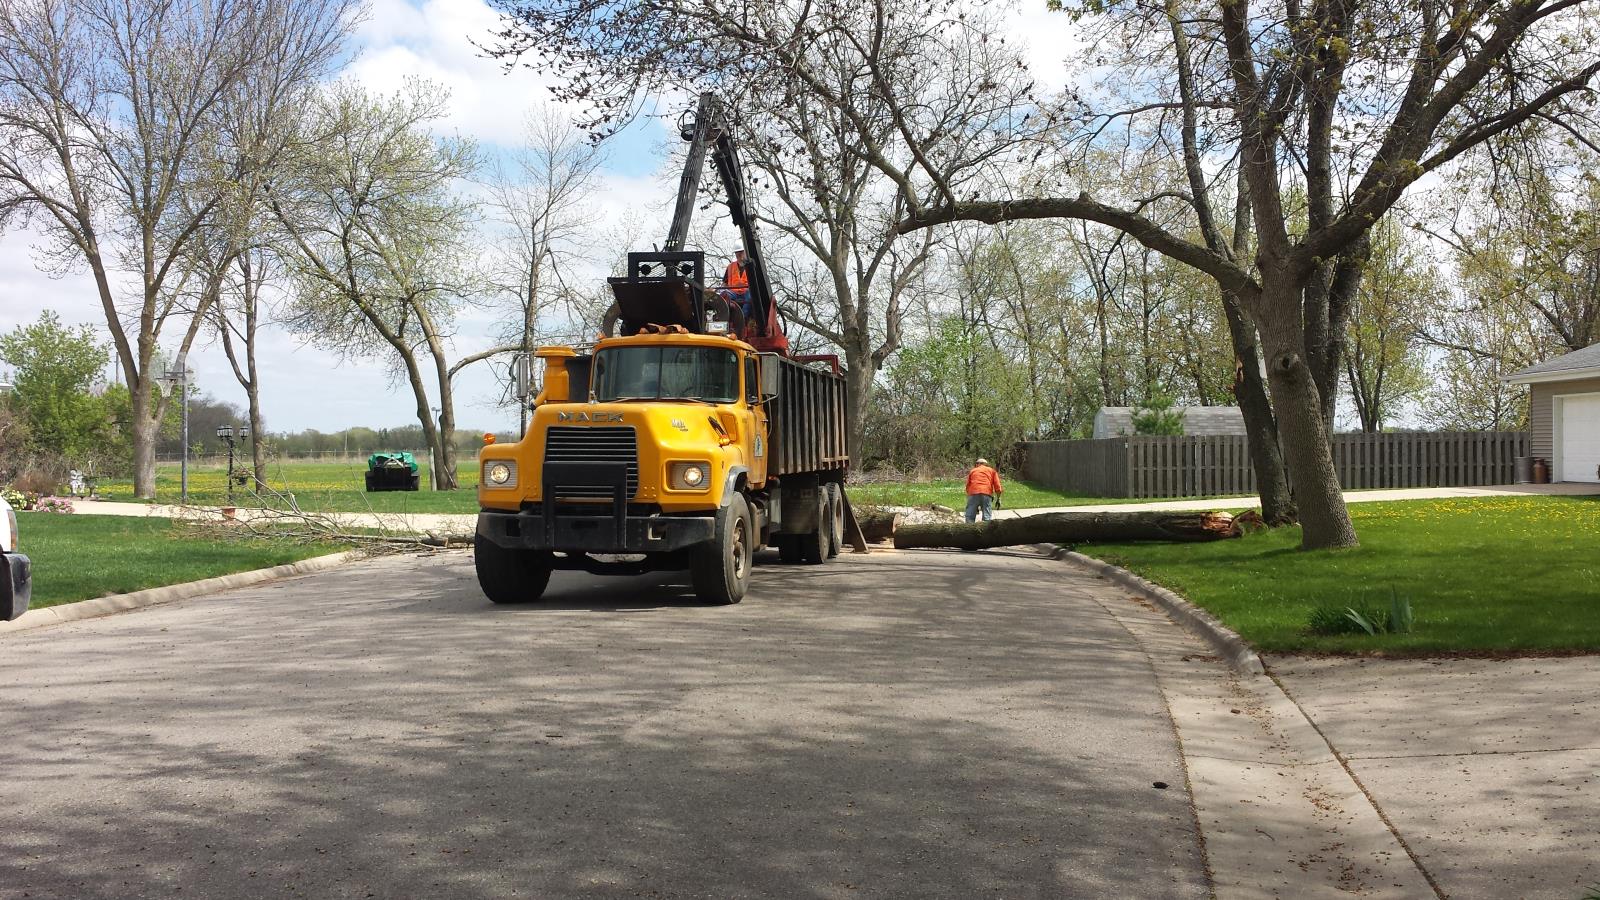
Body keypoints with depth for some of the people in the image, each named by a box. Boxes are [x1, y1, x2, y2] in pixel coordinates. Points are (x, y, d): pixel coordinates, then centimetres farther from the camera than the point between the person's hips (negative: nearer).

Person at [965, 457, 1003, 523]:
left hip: (973, 493, 1)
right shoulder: (992, 470, 25)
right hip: (987, 493, -1)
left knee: (970, 517, 3)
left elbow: (968, 486, 21)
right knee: (987, 517, -1)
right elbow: (997, 485, 13)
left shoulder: (972, 471, 28)